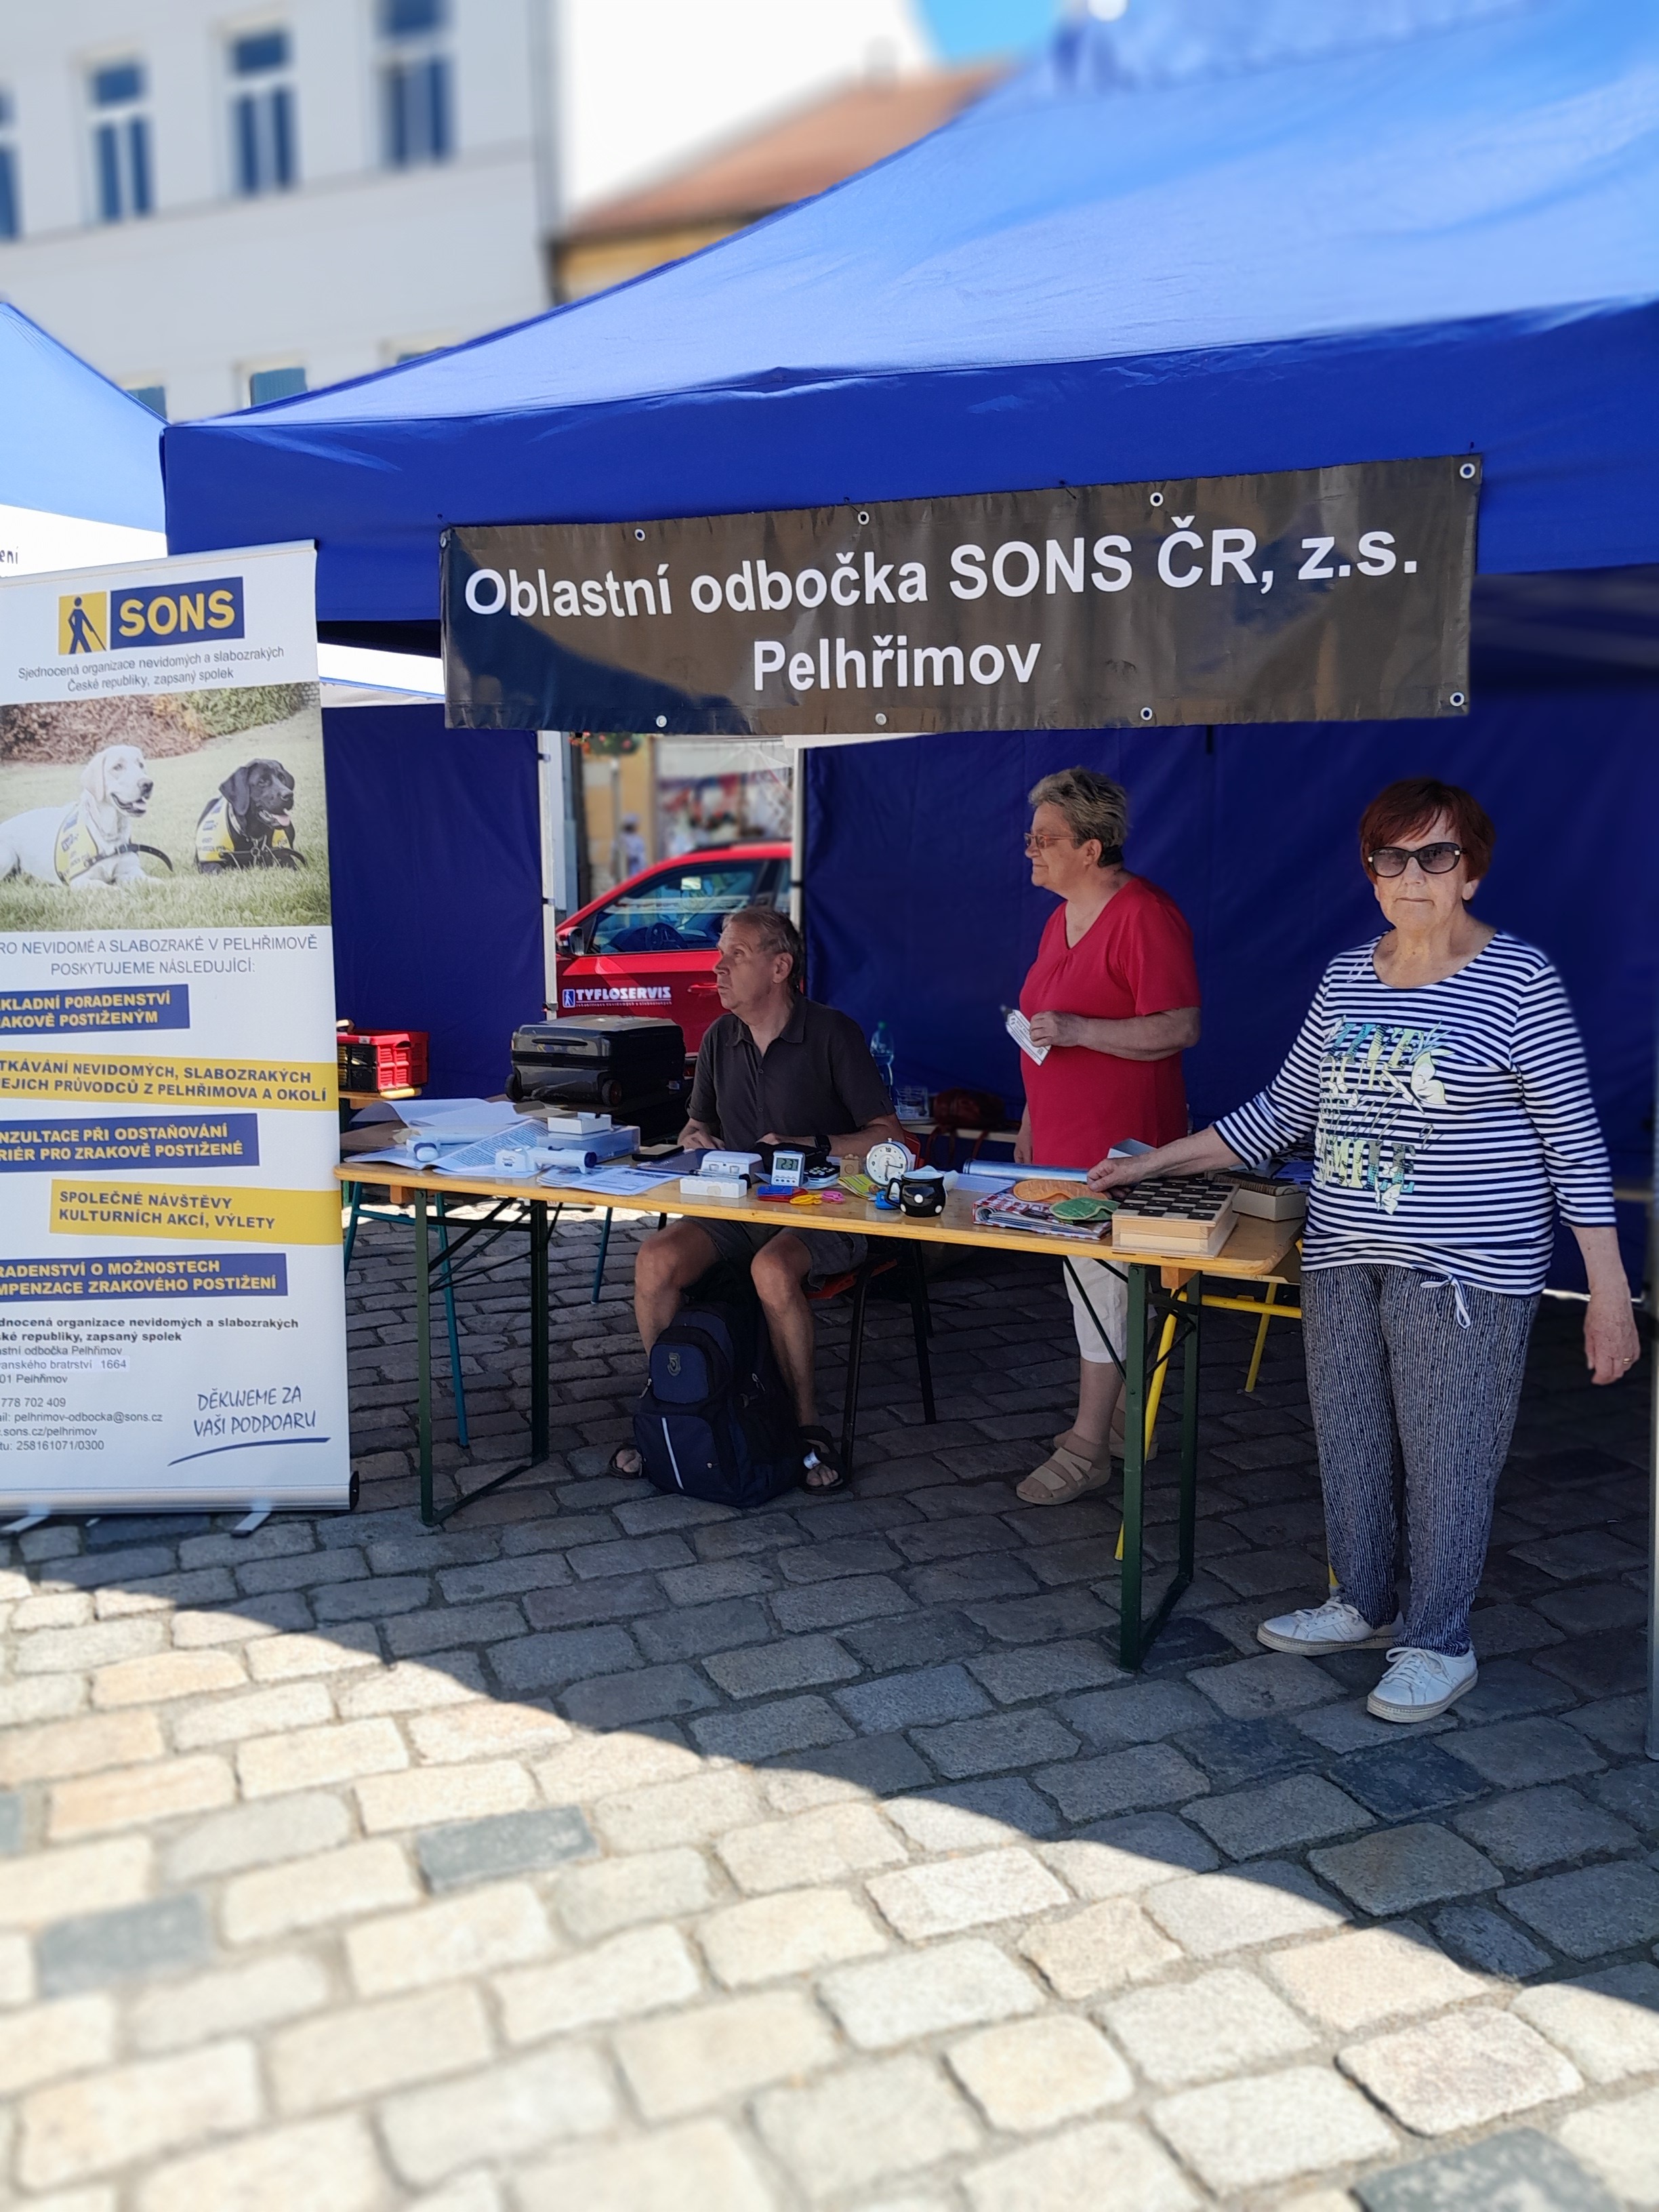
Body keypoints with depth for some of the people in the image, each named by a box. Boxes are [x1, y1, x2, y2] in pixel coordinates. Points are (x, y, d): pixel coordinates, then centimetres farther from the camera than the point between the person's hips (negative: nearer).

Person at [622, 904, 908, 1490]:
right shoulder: (719, 1038, 12)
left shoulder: (832, 1034, -5)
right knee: (655, 1262, -22)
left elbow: (888, 1136, -8)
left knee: (772, 1270, -37)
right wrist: (695, 1141, 3)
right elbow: (698, 1122, 26)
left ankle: (807, 1425, -20)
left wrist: (811, 1148, -19)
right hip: (736, 1206, 5)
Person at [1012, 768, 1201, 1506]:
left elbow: (1180, 1028, -21)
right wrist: (1031, 1118, 22)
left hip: (1118, 1146, -9)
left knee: (1102, 1290, -1)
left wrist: (1076, 1030, -26)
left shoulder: (1144, 916, -16)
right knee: (1090, 1286, 14)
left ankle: (1087, 1451, 8)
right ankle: (1117, 1422, 27)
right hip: (1064, 1141, 9)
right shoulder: (1063, 917, 14)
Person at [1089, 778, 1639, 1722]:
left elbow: (1575, 1141, -8)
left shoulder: (1518, 978, -8)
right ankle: (1363, 1605, 35)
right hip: (1343, 1257, 6)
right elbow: (1286, 1110, 14)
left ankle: (1440, 1643, 22)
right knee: (1348, 1445, 15)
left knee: (1448, 1458, 3)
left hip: (1466, 1270, -6)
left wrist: (1609, 1291, -12)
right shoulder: (1347, 977, 8)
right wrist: (1156, 1164, 12)